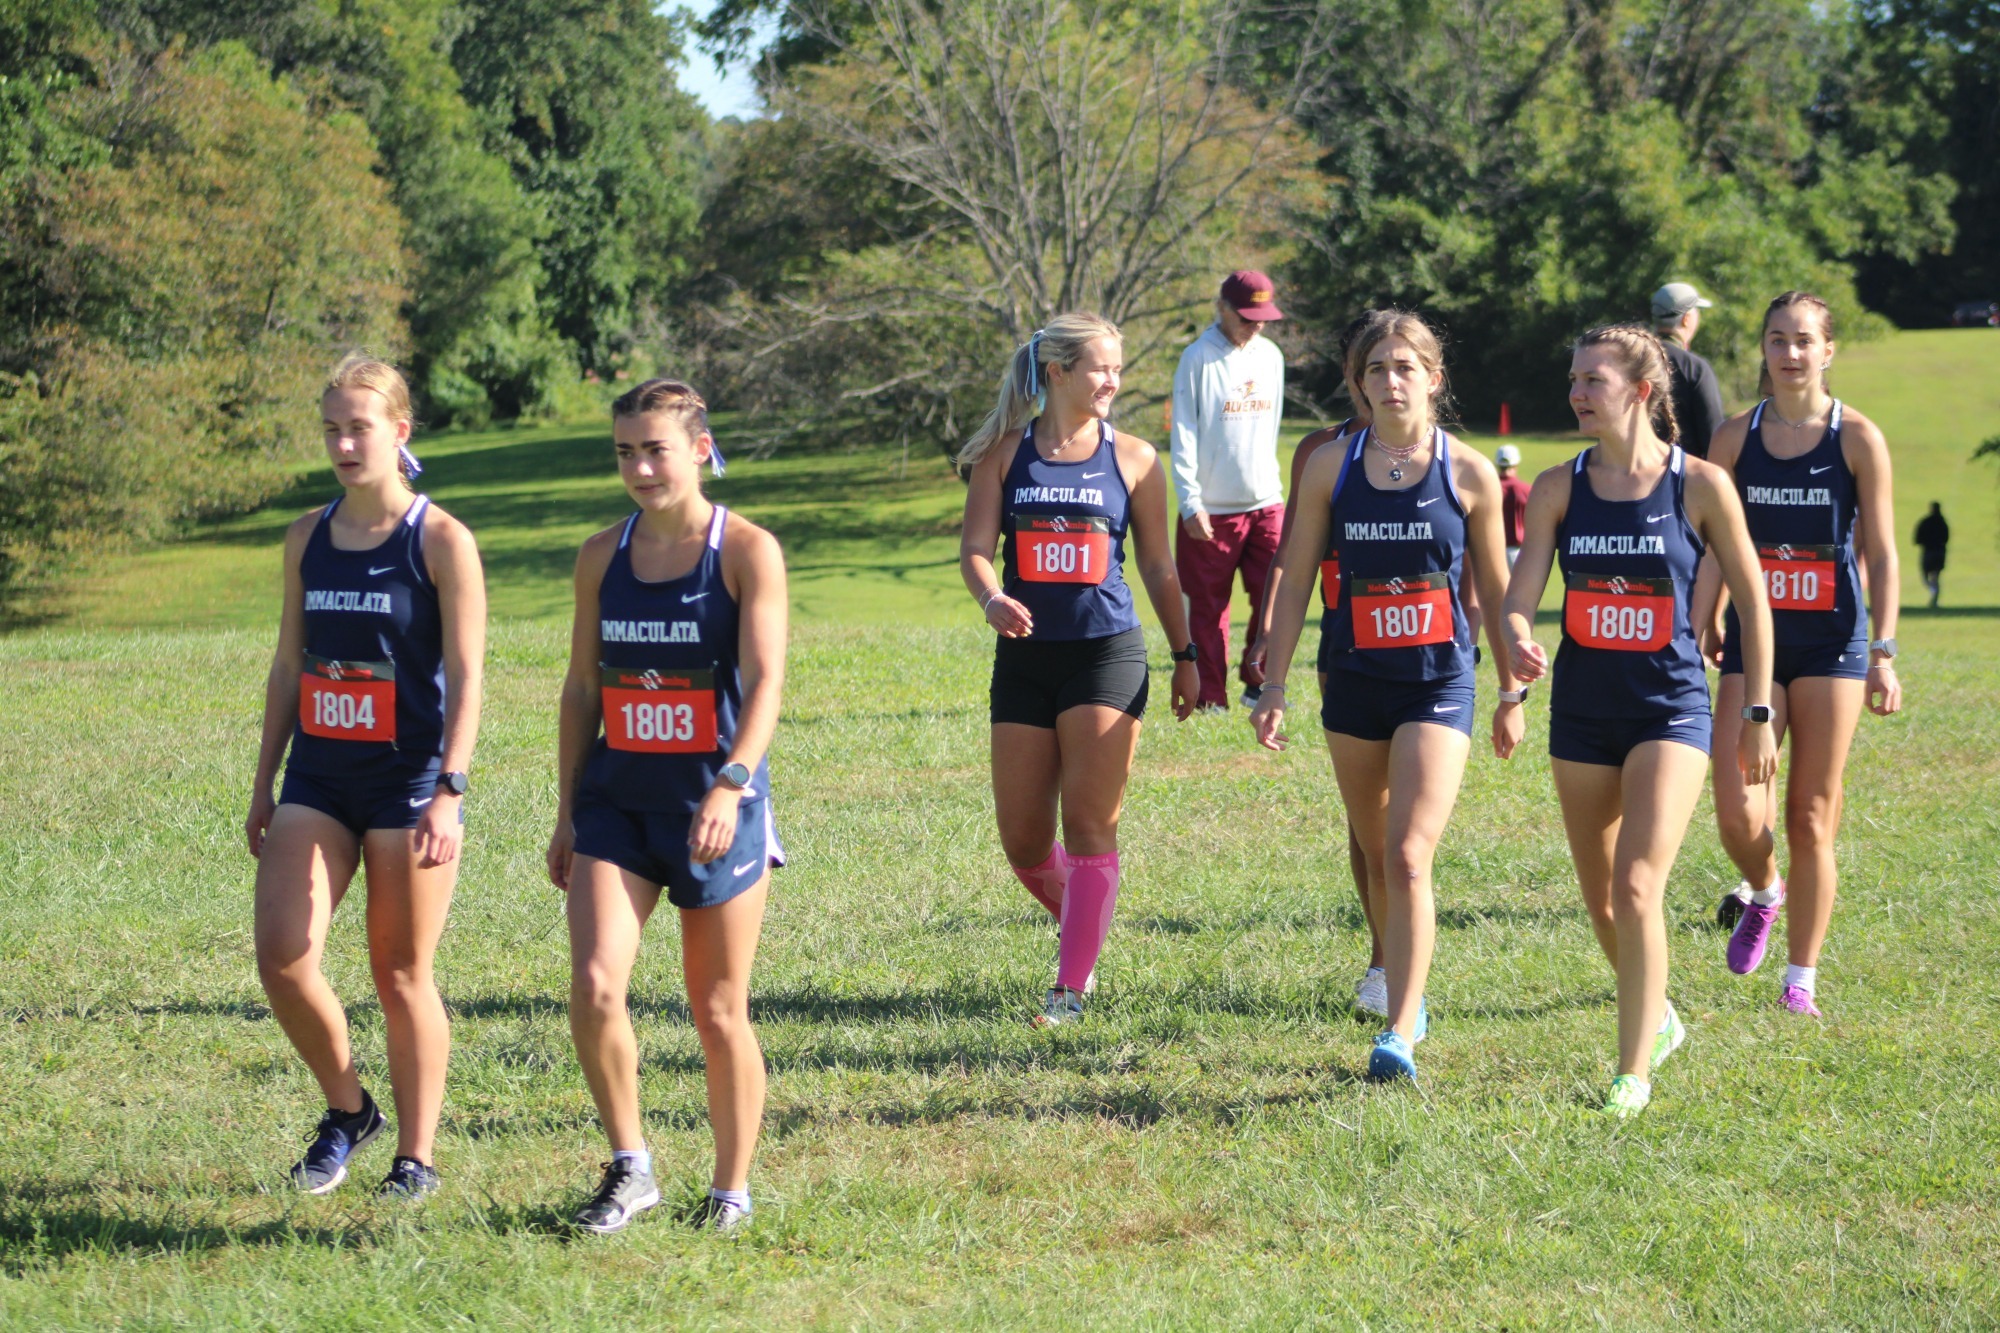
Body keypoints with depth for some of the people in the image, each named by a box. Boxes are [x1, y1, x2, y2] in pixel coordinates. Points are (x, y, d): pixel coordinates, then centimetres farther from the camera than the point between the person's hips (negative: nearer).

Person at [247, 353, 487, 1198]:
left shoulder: (441, 542, -6)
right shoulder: (307, 539, 9)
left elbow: (465, 676, -9)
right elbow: (289, 664, 15)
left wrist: (449, 793, -17)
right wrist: (264, 783, 14)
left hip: (408, 779, -4)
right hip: (319, 778, 5)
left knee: (401, 974, 2)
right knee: (281, 955, -8)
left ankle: (416, 1157, 15)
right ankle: (348, 1111, 15)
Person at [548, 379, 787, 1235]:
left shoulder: (746, 552, -6)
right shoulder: (602, 556, 7)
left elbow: (765, 683, -15)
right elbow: (582, 689, 14)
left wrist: (730, 784, -30)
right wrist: (568, 809, 12)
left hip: (714, 802, -3)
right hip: (616, 799, 3)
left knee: (719, 1012, 5)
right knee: (593, 985, -13)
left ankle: (731, 1189, 21)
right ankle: (629, 1168, 4)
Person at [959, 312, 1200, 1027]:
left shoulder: (1132, 458, 3)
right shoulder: (1004, 453, 4)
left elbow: (1158, 566, 10)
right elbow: (975, 547, -4)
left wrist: (1185, 657, 11)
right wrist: (993, 599, -25)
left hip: (1107, 652, -2)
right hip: (1025, 654, 2)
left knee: (1090, 825, -9)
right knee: (1022, 836, 3)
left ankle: (1071, 988, -4)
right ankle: (1081, 927, 32)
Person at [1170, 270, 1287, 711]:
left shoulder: (1271, 356, 10)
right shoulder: (1198, 359, -8)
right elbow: (1184, 433, -10)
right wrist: (1190, 501, -15)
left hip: (1265, 504, 5)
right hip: (1211, 509, -5)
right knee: (1208, 608, 2)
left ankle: (1258, 682, 15)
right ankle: (1210, 699, 11)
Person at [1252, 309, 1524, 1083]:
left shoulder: (1469, 473, -2)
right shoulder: (1331, 469, 1)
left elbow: (1494, 589, 6)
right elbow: (1296, 580, 6)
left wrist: (1511, 692, 10)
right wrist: (1274, 685, 2)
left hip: (1439, 680, -3)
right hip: (1354, 680, 3)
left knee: (1409, 857, -16)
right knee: (1377, 858, 13)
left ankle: (1399, 1037, -19)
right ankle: (1405, 996, 33)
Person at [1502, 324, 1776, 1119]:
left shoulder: (1700, 485, -7)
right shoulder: (1558, 489, 1)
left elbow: (1752, 602, 1)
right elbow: (1521, 595, -4)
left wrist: (1759, 715, 0)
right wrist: (1518, 644, -27)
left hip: (1670, 707, -4)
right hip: (1582, 708, 4)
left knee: (1637, 886, -16)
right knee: (1601, 898, 12)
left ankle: (1634, 1074, -9)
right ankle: (1657, 1017, 38)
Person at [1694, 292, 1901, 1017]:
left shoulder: (1857, 439, -1)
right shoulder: (1736, 438, 5)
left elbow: (1881, 554, -1)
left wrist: (1883, 651, -7)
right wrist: (1695, 638, 3)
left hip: (1831, 638, -2)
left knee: (1812, 817, -1)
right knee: (1738, 811, -12)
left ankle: (1802, 978, 10)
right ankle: (1762, 893, 22)